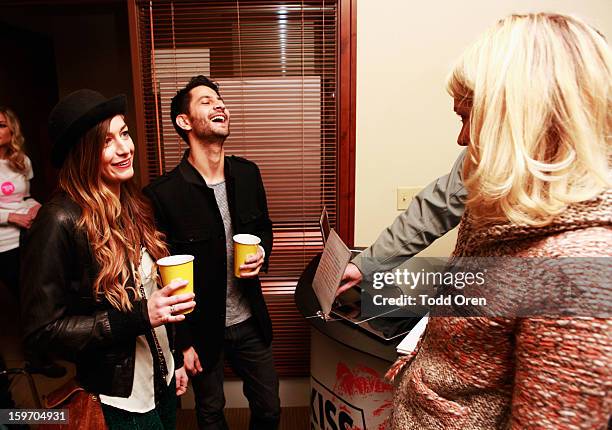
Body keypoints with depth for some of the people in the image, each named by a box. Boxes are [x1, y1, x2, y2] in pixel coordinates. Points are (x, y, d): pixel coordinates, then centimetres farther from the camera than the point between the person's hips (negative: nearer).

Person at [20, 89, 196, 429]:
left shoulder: (133, 204, -2)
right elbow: (40, 331, -19)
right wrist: (139, 316, -28)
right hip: (118, 398, -6)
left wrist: (175, 359, 11)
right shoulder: (60, 221, -22)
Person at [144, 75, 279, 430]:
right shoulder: (162, 194, -20)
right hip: (201, 330, -3)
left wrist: (262, 255, -11)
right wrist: (181, 342, -7)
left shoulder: (247, 173, -5)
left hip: (251, 321, 4)